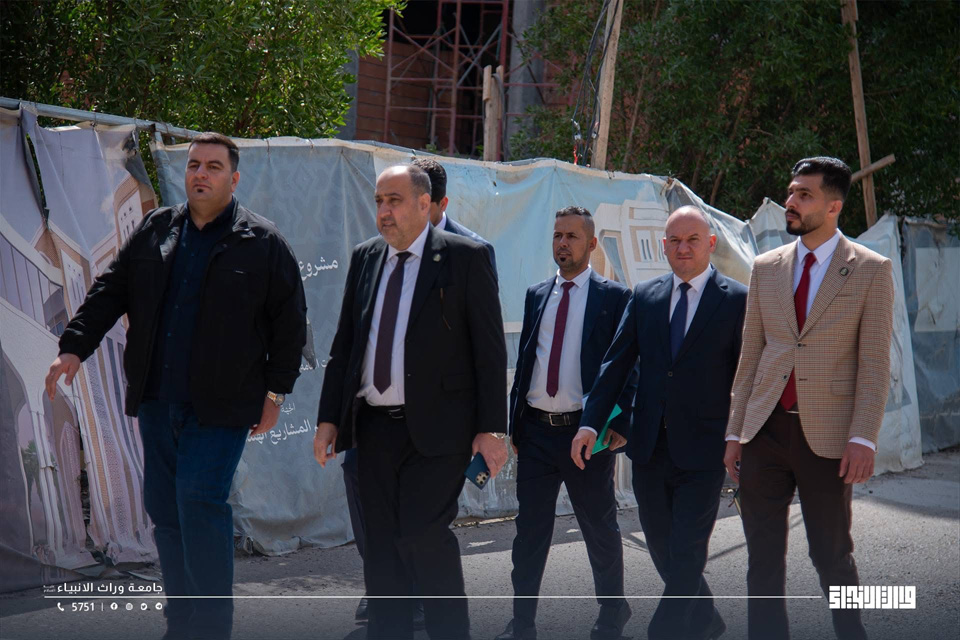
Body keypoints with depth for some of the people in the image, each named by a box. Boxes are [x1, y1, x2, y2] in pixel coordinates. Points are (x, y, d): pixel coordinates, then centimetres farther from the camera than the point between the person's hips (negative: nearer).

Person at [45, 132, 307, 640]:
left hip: (221, 405, -5)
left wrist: (275, 390, -1)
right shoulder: (154, 230, 11)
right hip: (157, 399, 5)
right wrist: (74, 347, 1)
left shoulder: (261, 242, -2)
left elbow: (290, 321, 2)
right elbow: (109, 291, 12)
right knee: (164, 508, 9)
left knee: (199, 498, -14)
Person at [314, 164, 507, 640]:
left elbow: (490, 349, -5)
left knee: (424, 534, -13)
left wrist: (491, 428, -10)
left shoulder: (464, 258, -3)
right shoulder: (365, 257, 12)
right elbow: (343, 345, 15)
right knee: (382, 545, 8)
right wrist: (328, 418, 9)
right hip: (374, 425, 5)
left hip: (436, 427, -5)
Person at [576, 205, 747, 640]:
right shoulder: (644, 297, 8)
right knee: (662, 549, 15)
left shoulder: (738, 300, -4)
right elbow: (617, 363, 7)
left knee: (686, 556, -6)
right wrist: (590, 422, -2)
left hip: (702, 450, -5)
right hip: (650, 448, 5)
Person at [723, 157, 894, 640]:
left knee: (832, 555, 7)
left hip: (826, 435, -4)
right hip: (765, 430, 4)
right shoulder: (766, 268, 9)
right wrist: (735, 432, 7)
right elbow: (750, 356, 11)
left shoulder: (871, 270, -2)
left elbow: (874, 363, -6)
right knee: (763, 557, 6)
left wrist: (863, 438, -13)